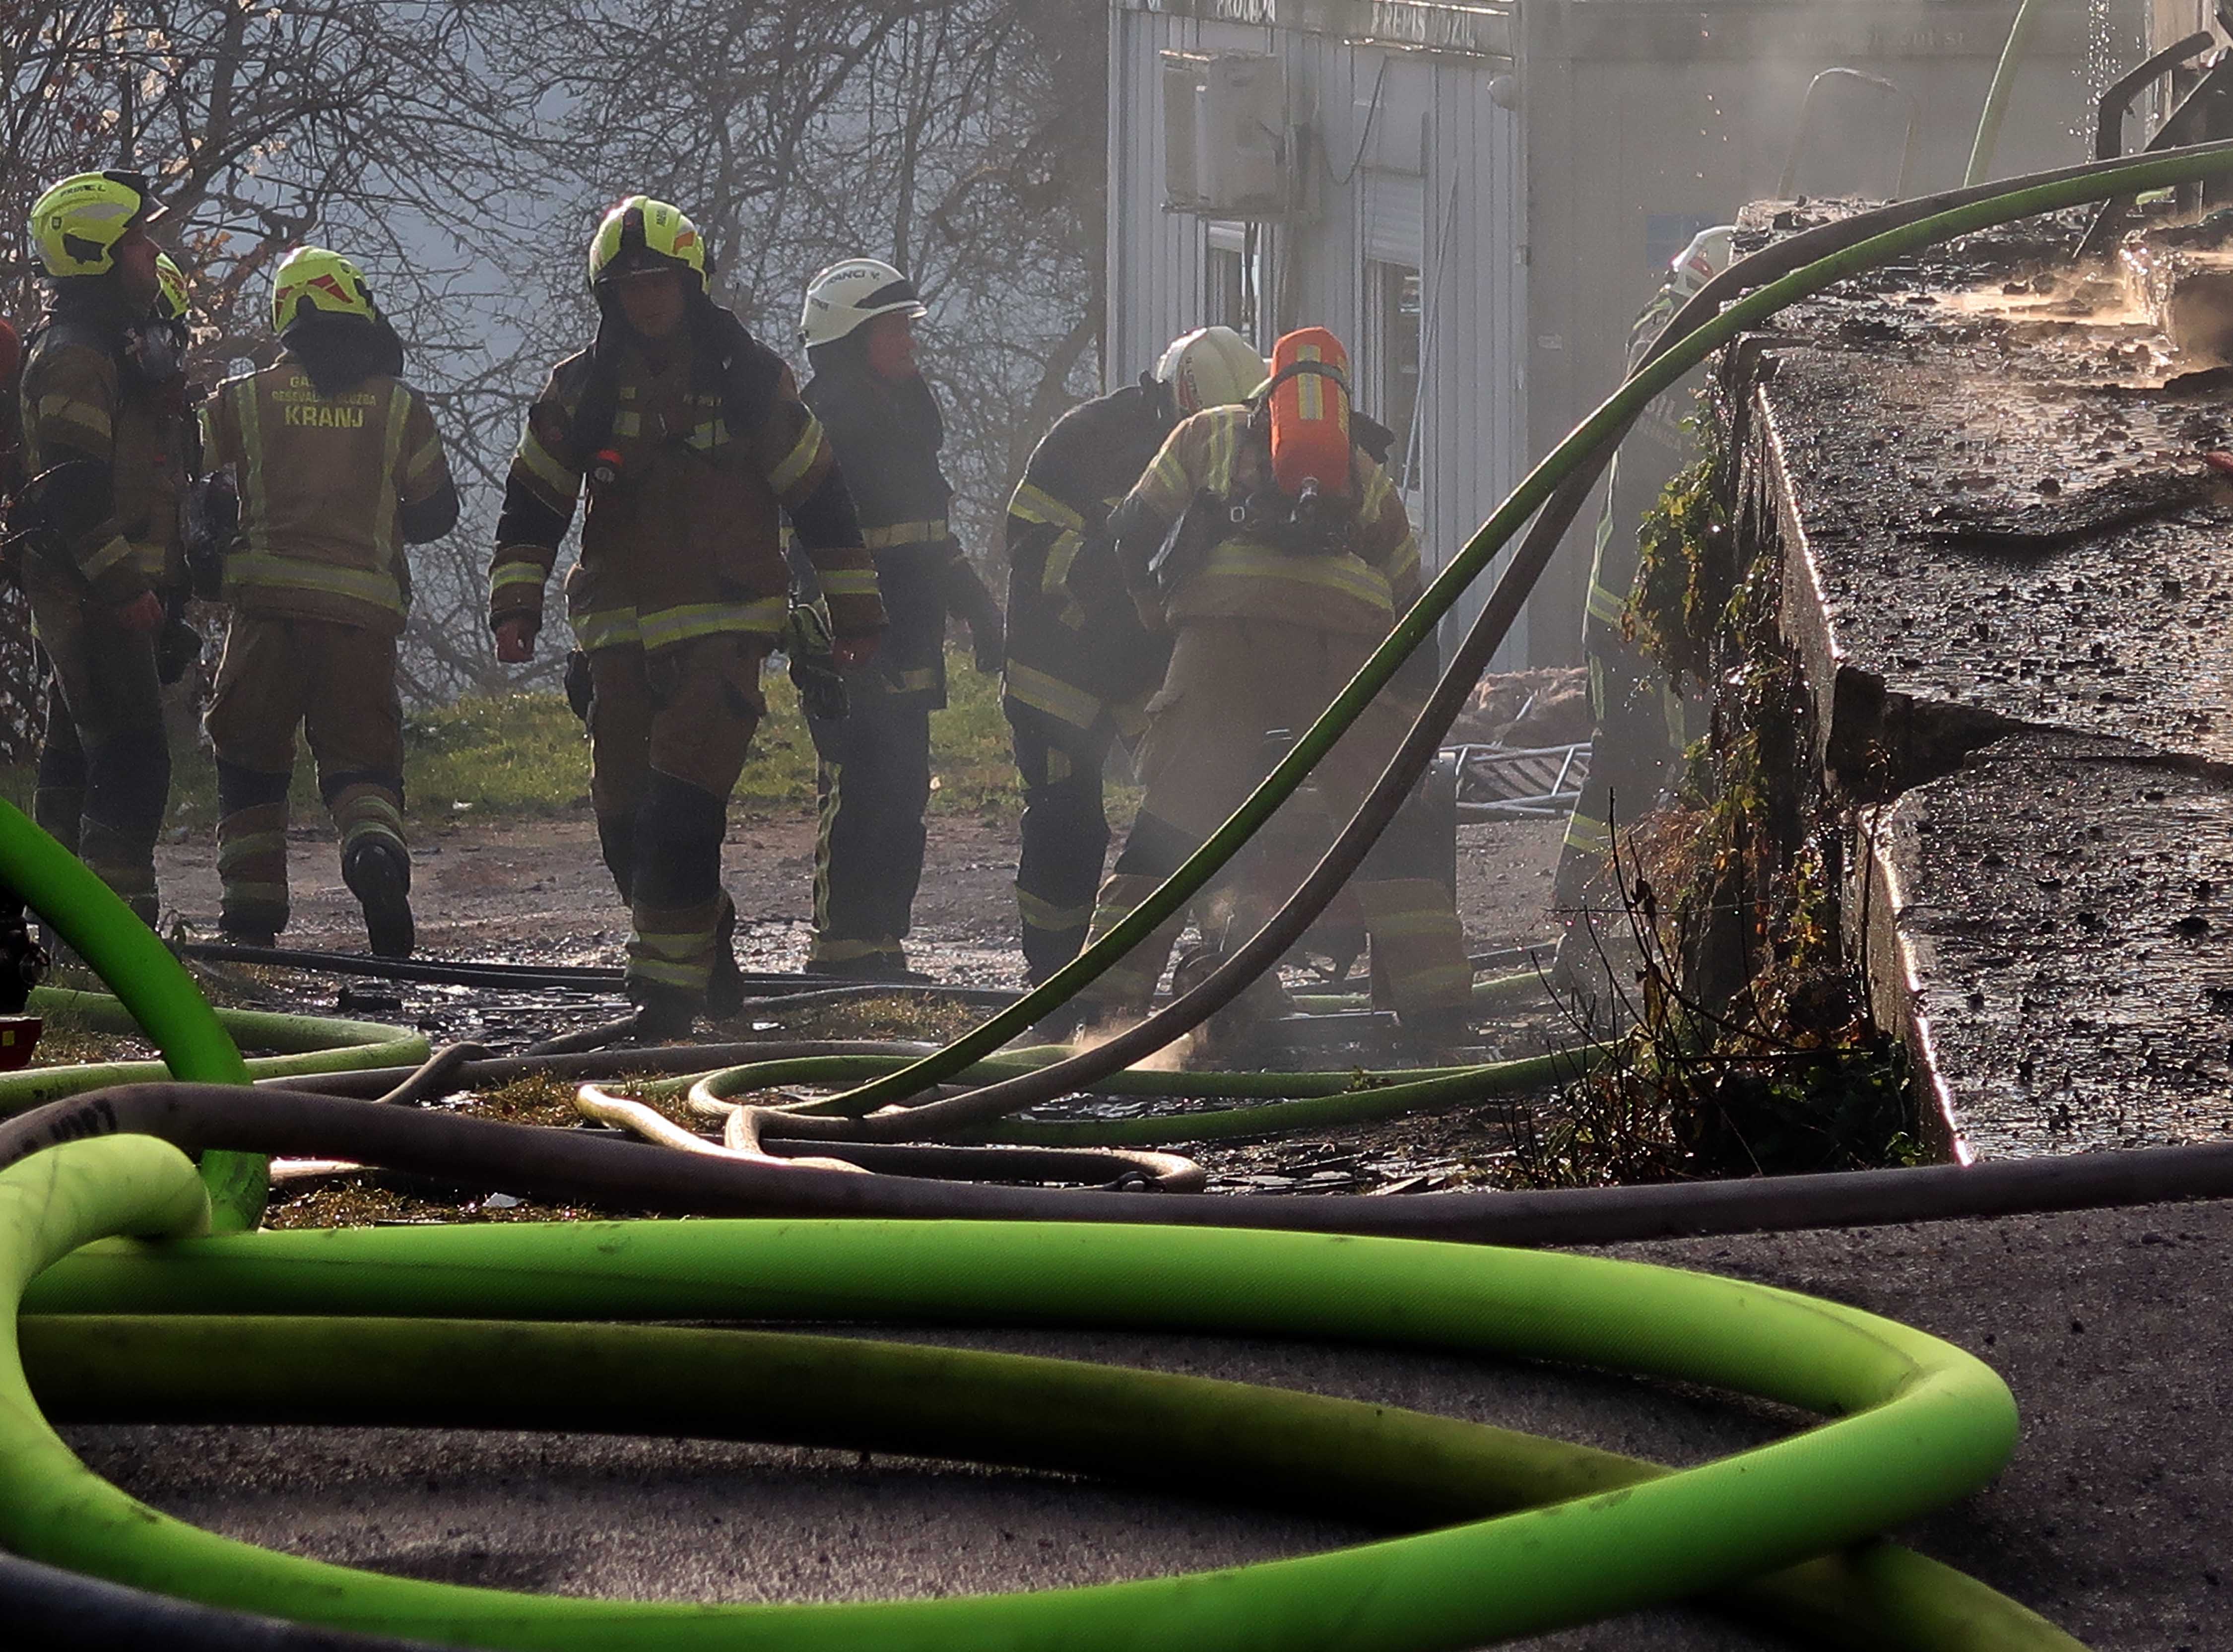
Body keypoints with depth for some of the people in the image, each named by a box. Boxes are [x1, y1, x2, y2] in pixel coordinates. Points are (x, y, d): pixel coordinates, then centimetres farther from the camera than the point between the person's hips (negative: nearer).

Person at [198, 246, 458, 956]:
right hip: (365, 606, 0)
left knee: (251, 760, 12)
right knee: (360, 757, 6)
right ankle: (376, 845, -25)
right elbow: (437, 512, 14)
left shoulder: (244, 400, 6)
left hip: (269, 598, 0)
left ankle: (252, 907, 9)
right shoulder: (401, 407, 7)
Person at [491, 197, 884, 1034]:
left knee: (681, 813, -18)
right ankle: (712, 971, 21)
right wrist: (516, 604, -1)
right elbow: (532, 504, 11)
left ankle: (670, 987, -16)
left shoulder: (748, 377, 1)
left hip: (724, 627, -4)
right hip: (621, 633, 4)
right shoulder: (581, 388, 6)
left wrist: (856, 614, 7)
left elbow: (819, 497, 6)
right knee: (627, 825, 3)